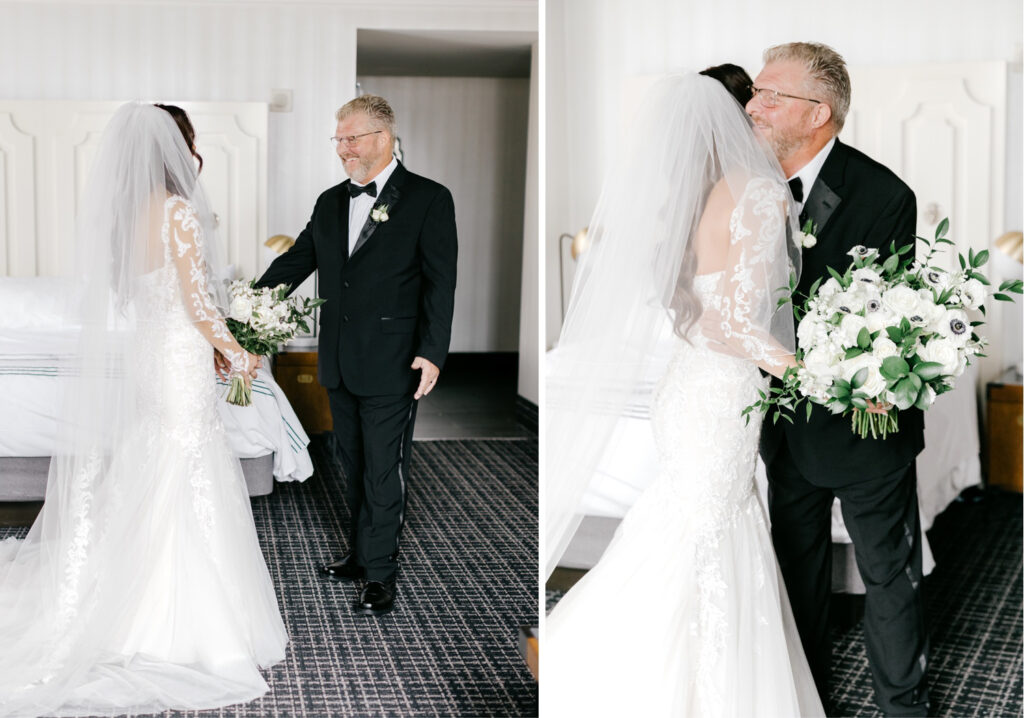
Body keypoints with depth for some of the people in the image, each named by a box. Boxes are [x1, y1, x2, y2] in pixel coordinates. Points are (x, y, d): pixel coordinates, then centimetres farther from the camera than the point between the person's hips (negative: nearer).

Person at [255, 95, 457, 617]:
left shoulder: (428, 200, -6)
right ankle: (361, 555, 29)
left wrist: (432, 352, -15)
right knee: (354, 466, 16)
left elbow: (440, 282, -9)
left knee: (384, 471, 1)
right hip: (340, 363, 6)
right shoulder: (331, 202, 11)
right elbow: (297, 260, 14)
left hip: (392, 367, -6)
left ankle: (380, 574, 12)